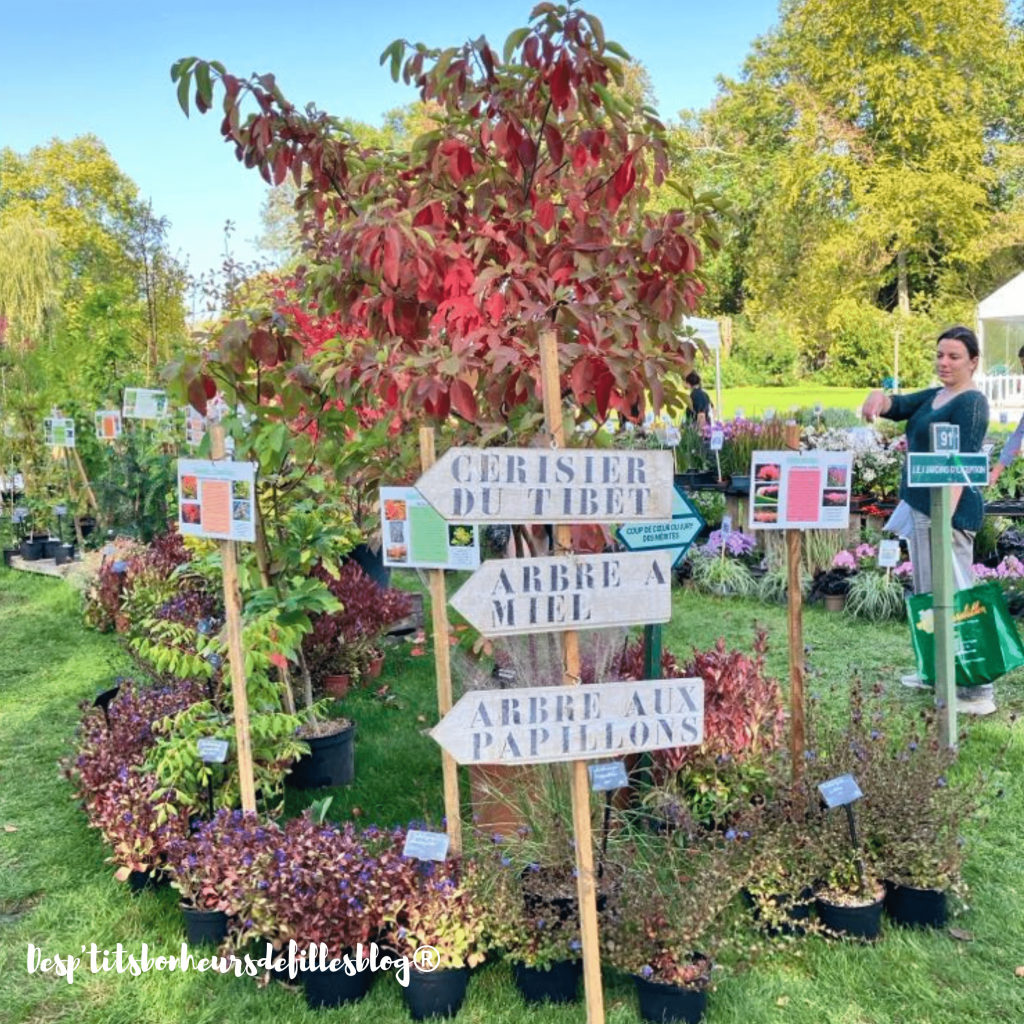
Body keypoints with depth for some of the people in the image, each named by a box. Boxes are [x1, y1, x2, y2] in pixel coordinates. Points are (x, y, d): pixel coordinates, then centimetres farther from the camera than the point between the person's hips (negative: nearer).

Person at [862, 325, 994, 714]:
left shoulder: (971, 403, -12)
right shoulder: (932, 396, 16)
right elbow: (896, 406, 7)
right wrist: (878, 398, -18)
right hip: (919, 508, 10)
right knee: (927, 594, 16)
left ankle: (978, 692, -5)